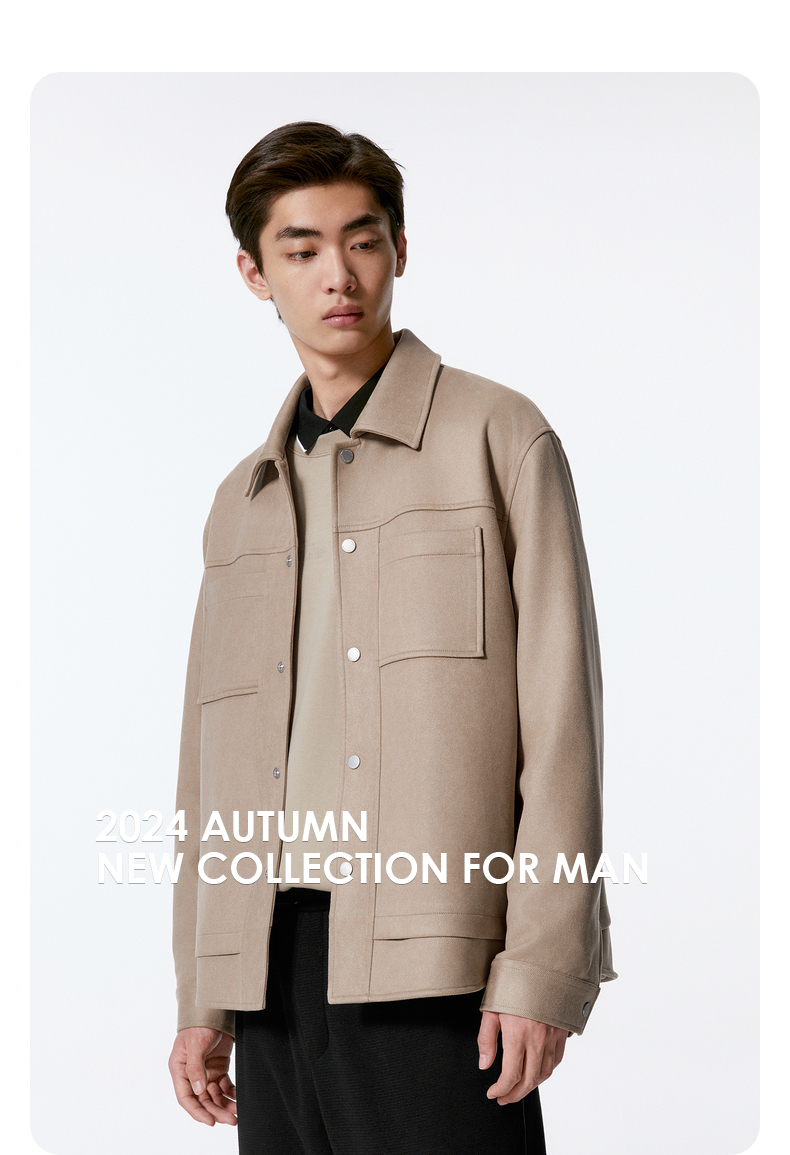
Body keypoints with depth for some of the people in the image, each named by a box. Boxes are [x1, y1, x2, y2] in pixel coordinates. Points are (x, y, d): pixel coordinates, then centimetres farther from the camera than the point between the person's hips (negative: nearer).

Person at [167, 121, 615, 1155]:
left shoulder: (498, 438, 4)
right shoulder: (242, 503, 20)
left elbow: (560, 716, -3)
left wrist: (540, 973, -10)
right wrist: (202, 1000, 13)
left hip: (434, 958, -5)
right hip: (272, 965, 5)